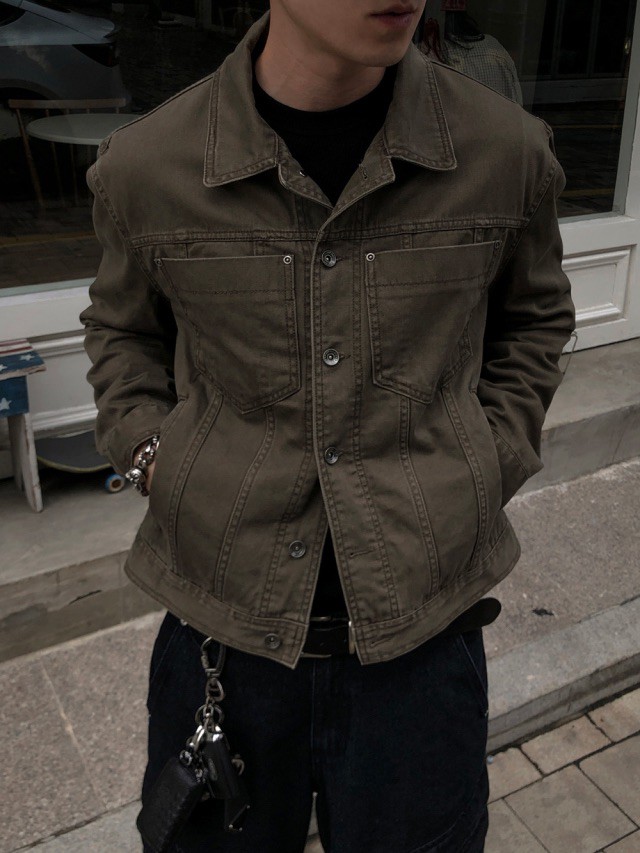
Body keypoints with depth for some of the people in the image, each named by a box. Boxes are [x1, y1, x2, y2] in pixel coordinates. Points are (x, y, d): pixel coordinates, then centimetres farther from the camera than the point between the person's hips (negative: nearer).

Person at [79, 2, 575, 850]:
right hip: (221, 622, 1)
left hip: (422, 630, 1)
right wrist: (149, 451, -3)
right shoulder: (145, 168, -8)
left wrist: (487, 467, 1)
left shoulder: (508, 153, -6)